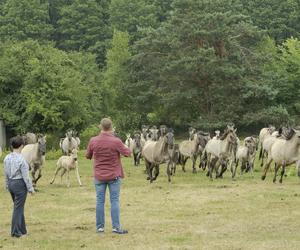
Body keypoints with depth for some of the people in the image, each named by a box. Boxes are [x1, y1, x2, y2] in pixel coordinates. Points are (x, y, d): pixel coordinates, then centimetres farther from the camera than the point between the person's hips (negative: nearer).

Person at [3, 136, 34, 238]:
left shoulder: (7, 158, 2)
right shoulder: (21, 159, -19)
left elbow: (6, 174, 10)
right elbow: (25, 176, -15)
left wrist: (8, 185, 21)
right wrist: (30, 188, -7)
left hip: (11, 183, 7)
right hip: (20, 184, -7)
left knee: (18, 207, 18)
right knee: (18, 208, 1)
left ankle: (22, 230, 25)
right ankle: (16, 232, 7)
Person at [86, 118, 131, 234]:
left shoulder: (93, 141, -7)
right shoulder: (116, 141, -15)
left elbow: (88, 156, 7)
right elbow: (127, 153, -4)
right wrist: (127, 148, 16)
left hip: (99, 176, 2)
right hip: (114, 176, -2)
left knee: (100, 201, 8)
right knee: (115, 201, 2)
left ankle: (100, 227, 10)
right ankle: (116, 227, 1)